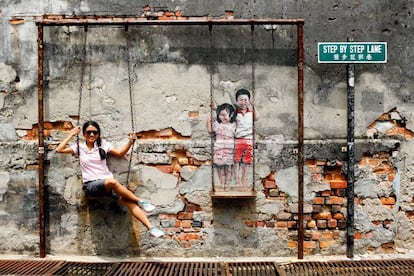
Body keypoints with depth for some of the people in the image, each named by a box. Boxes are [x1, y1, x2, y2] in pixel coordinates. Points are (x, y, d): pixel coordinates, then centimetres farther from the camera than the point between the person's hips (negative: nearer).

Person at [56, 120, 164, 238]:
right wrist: (72, 134, 5)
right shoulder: (79, 147, 11)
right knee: (112, 181, -38)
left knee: (128, 200, -24)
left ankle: (150, 227, -31)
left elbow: (120, 153, 12)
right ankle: (140, 201, -23)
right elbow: (59, 149, 5)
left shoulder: (103, 144, 13)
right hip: (91, 185, -2)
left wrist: (130, 142, -3)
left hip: (108, 184, 2)